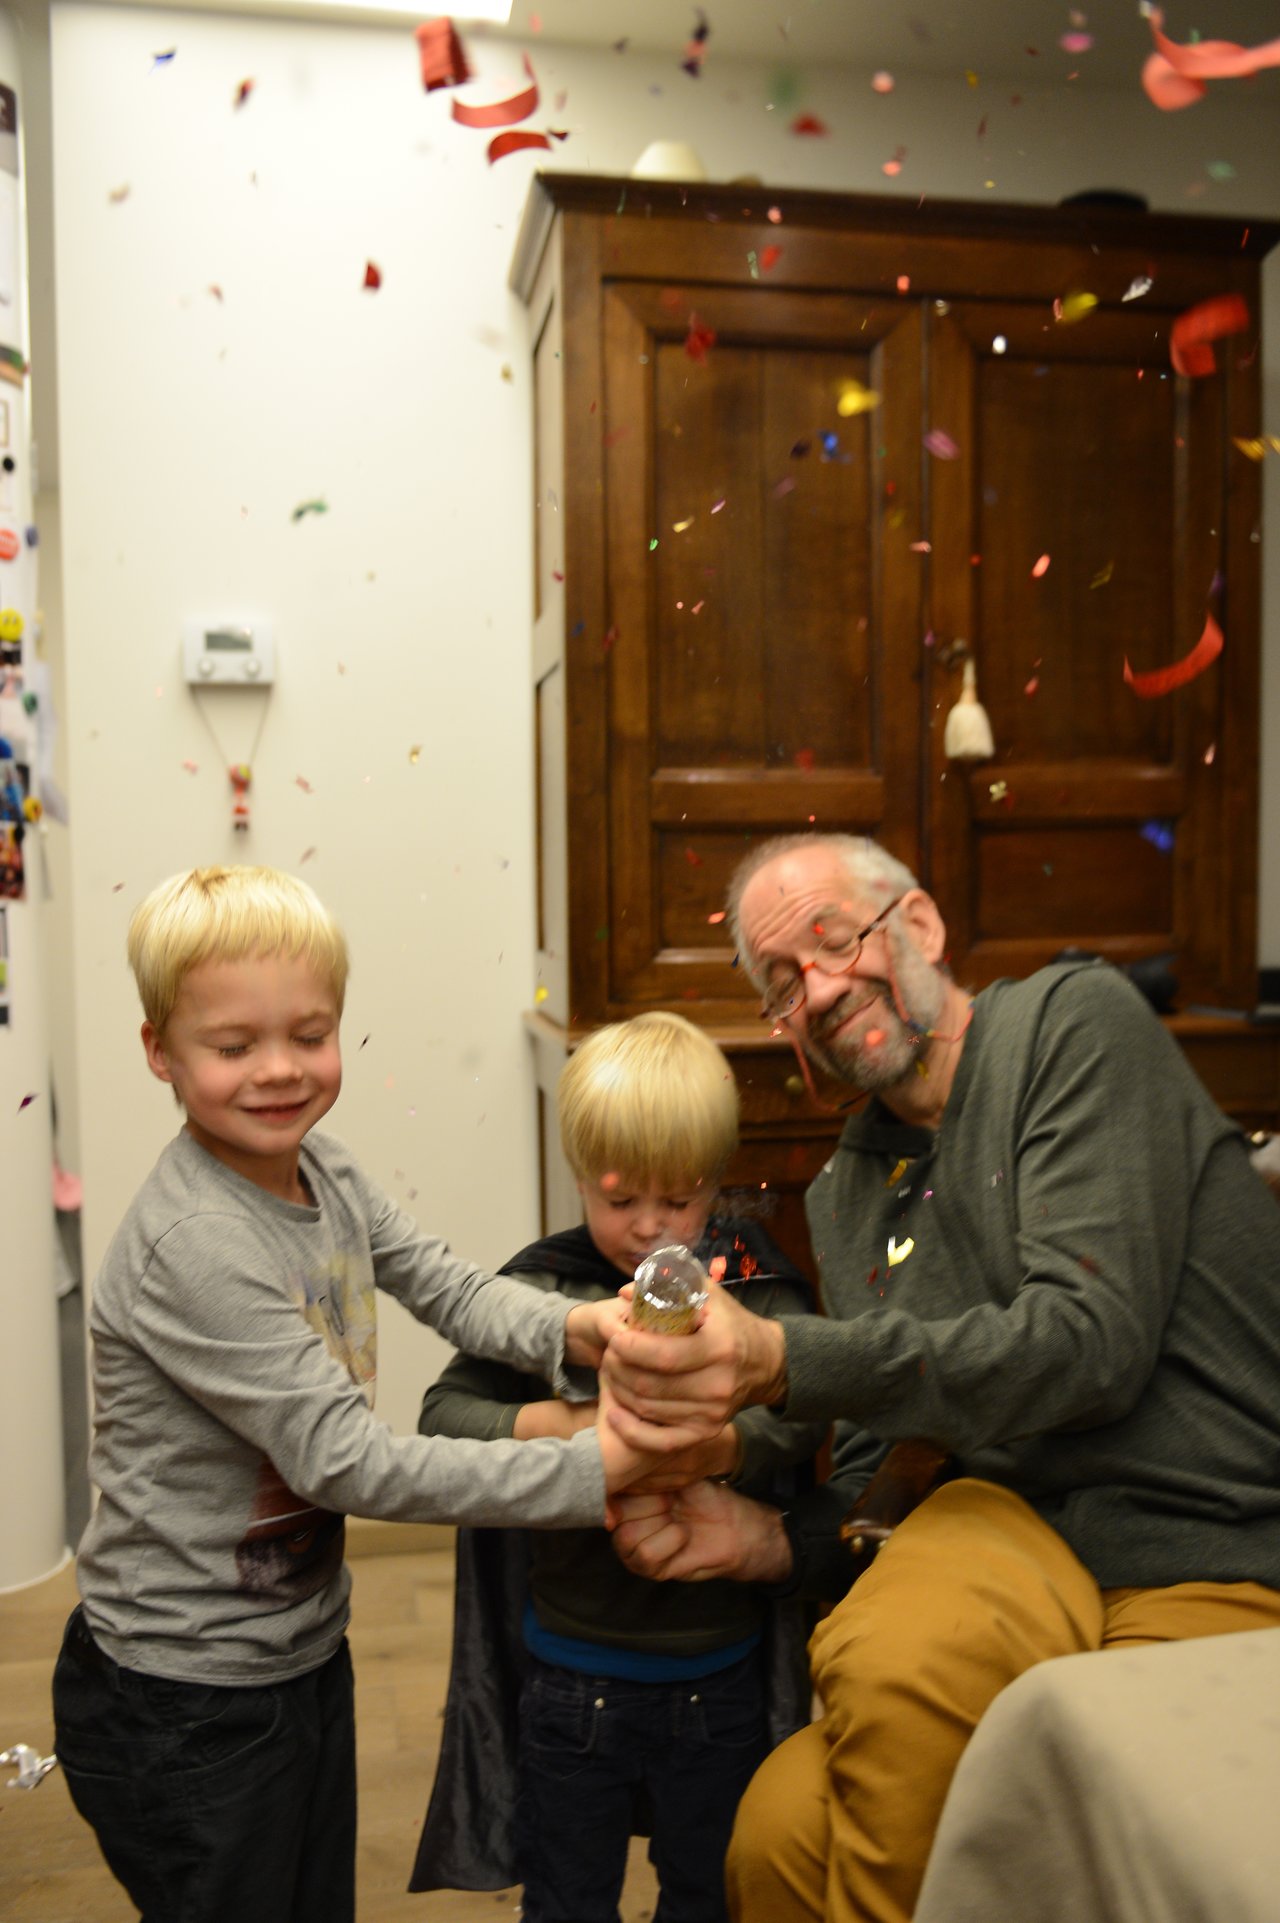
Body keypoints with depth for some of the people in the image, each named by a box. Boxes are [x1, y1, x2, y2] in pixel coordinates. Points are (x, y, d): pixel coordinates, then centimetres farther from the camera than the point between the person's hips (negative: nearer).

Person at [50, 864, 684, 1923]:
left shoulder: (321, 1165, -4)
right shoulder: (191, 1248, -29)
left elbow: (447, 1285, -2)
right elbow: (349, 1462, -28)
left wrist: (570, 1328, -24)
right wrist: (593, 1467, -29)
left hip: (307, 1653, 7)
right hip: (184, 1709, -7)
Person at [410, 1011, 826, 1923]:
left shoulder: (751, 1282, -7)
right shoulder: (543, 1287, -7)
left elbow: (804, 1408, -20)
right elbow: (441, 1415, -10)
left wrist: (725, 1445, -40)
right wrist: (538, 1424, -28)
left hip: (720, 1676, 0)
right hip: (573, 1676, 0)